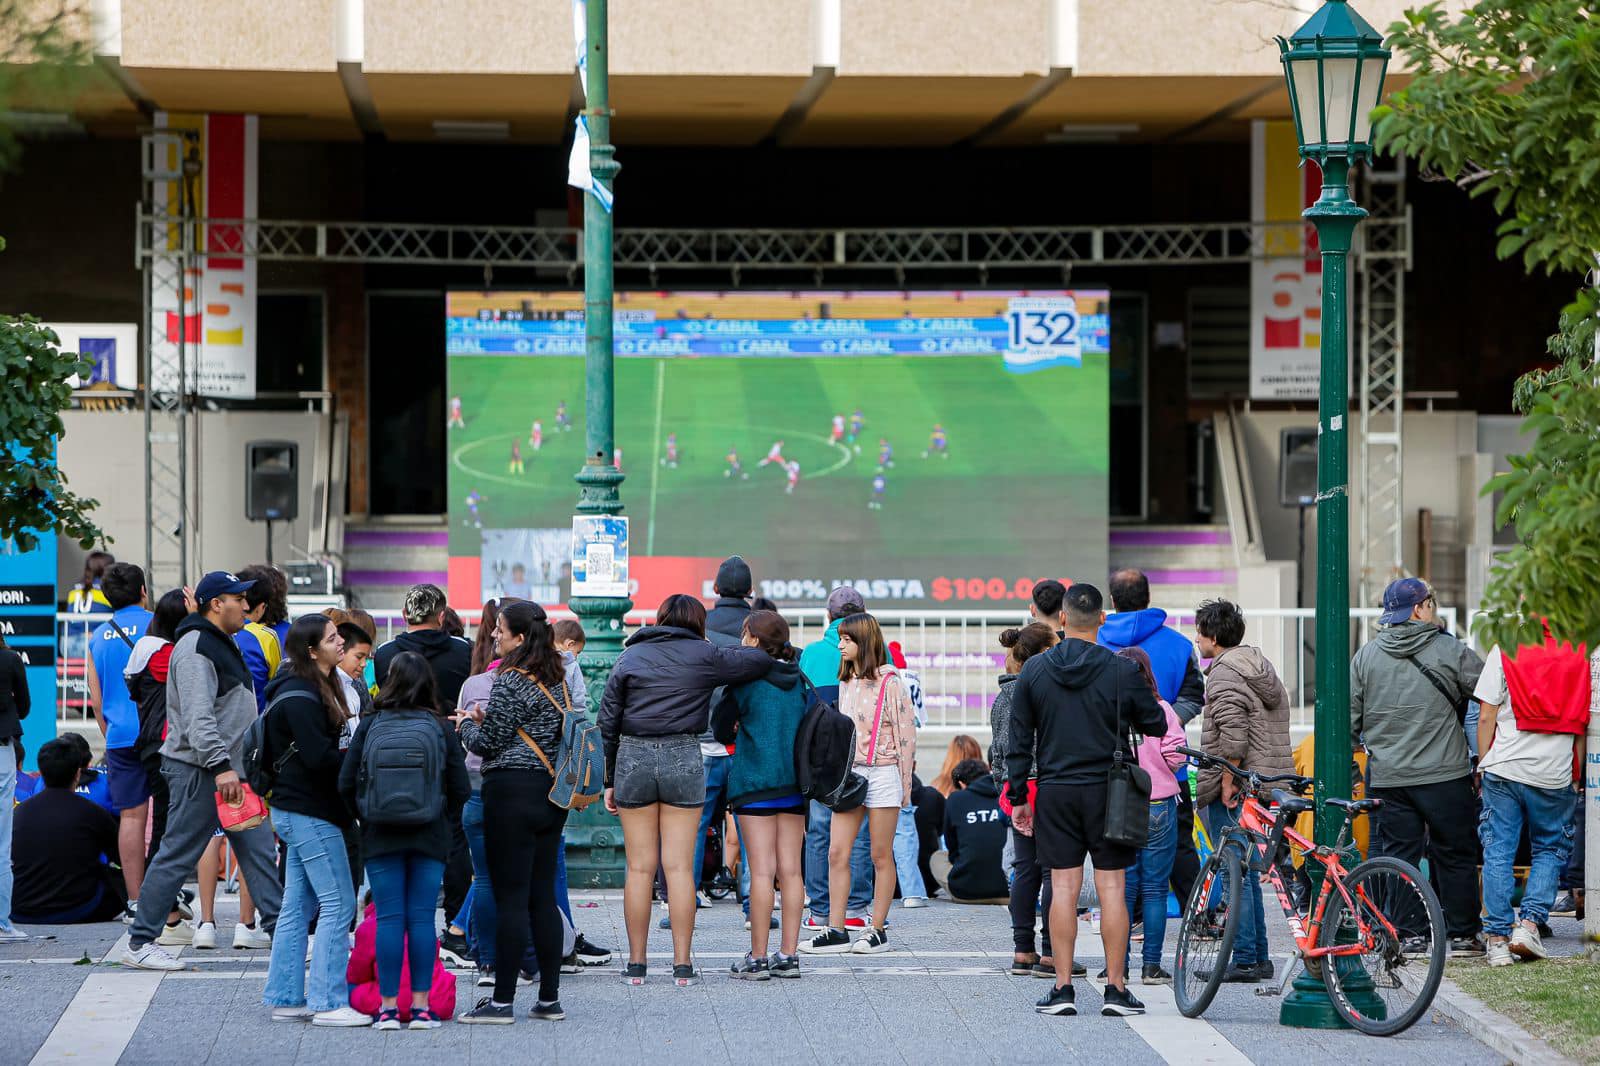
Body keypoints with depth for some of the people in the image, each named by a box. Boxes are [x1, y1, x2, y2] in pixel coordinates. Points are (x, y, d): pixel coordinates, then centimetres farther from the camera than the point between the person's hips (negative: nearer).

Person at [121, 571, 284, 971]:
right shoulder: (196, 649, -15)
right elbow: (198, 716, -25)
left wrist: (237, 766, 25)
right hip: (200, 772, -10)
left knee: (259, 850, 10)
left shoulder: (223, 643, 18)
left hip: (230, 770, 10)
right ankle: (140, 943, -2)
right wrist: (219, 765, -32)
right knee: (177, 855, -7)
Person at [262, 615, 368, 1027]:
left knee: (297, 907, 12)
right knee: (337, 905, -8)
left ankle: (285, 999, 16)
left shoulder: (319, 689, 16)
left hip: (296, 811, 10)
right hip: (309, 812, -10)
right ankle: (328, 1003, -6)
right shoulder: (300, 698, -16)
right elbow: (319, 758, -22)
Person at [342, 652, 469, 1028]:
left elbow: (346, 784, -1)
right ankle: (421, 1006, 2)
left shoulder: (369, 726, -1)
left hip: (380, 837, 0)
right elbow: (460, 788, 1)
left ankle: (388, 1006, 0)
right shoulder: (439, 728, 1)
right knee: (422, 917, 3)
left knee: (389, 917, 1)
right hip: (430, 838, 0)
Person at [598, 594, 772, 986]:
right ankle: (682, 964, -1)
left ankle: (636, 963, 6)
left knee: (639, 867, 5)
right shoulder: (704, 656, 2)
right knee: (679, 866, 0)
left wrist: (610, 779, 12)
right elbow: (761, 660, 2)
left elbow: (607, 721, 8)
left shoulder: (630, 656, 8)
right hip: (684, 759, -1)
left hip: (633, 759, 1)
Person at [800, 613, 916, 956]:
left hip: (882, 773, -6)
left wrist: (904, 783, -7)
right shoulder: (846, 682, 14)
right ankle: (836, 930, 1)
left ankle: (879, 929, 7)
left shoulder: (889, 683, -6)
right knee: (837, 852, -1)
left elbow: (906, 734, -5)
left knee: (881, 855, 1)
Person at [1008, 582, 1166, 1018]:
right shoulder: (1122, 671, -6)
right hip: (1108, 790, -2)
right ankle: (1116, 987, 2)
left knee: (1063, 887, 3)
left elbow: (1019, 740, 4)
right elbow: (1156, 726, 4)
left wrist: (1019, 796, 11)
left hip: (1055, 792, 2)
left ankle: (1063, 987, 1)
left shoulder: (1034, 670, 2)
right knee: (1111, 887, 2)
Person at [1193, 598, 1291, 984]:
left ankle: (1244, 960, -7)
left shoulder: (1225, 673, -13)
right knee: (1247, 872, 15)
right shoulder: (1264, 670, 18)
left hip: (1236, 789, -9)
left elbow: (1232, 733, -24)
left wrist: (1227, 782, -19)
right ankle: (1258, 958, 16)